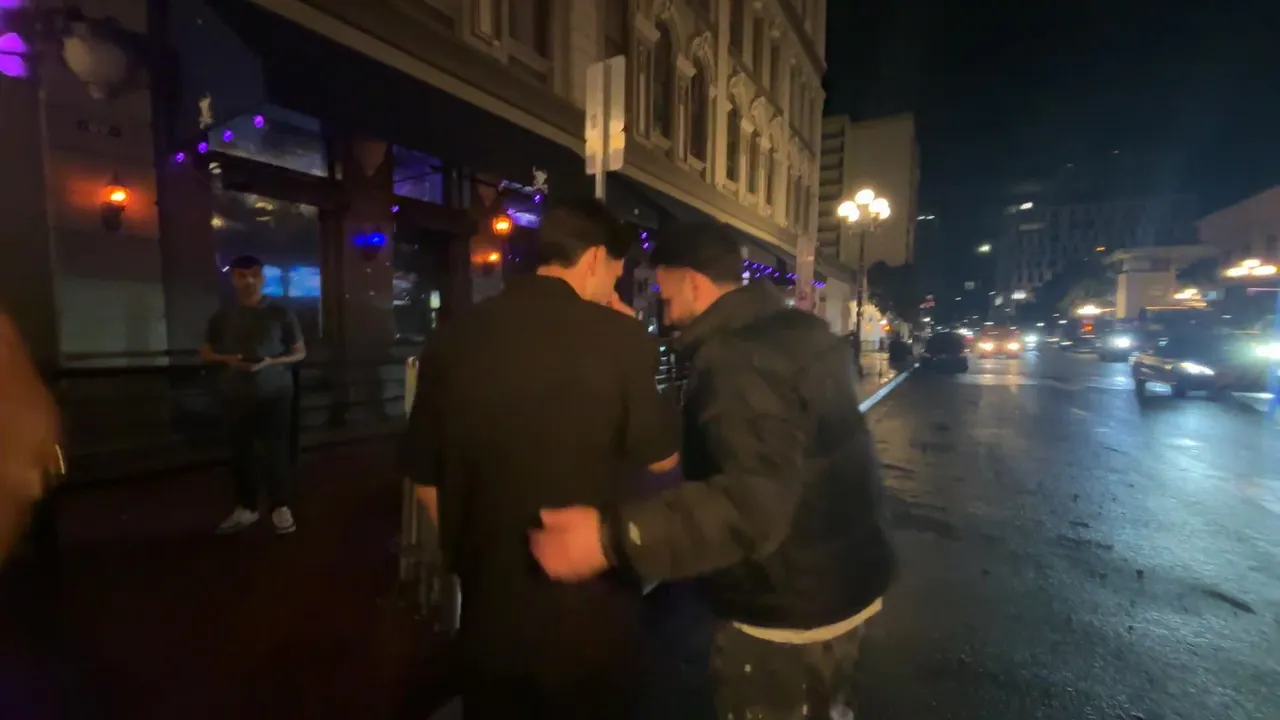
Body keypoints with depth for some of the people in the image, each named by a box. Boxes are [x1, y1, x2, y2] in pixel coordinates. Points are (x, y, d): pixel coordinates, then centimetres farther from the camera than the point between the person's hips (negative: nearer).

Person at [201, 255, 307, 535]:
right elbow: (206, 351, 15)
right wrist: (228, 359, -7)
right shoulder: (223, 315, 6)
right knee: (241, 452, 7)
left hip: (275, 394, -3)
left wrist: (271, 362, -16)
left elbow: (300, 352, 1)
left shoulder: (280, 313, -2)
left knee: (276, 451, -1)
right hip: (236, 395, 3)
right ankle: (246, 508, 21)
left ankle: (281, 507, 9)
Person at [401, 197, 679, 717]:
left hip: (487, 612, 4)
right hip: (592, 617, -3)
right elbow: (662, 456, -5)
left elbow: (425, 476, 3)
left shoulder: (452, 338, -6)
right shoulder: (617, 337, -20)